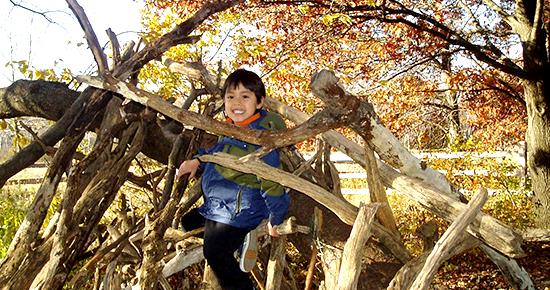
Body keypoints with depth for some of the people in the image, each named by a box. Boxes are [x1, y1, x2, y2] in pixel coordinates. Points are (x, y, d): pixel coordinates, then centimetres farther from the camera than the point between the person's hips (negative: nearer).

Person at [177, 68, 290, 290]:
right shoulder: (231, 128, 2)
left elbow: (271, 180, -24)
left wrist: (275, 218, -19)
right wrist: (198, 161, 11)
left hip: (239, 211, -10)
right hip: (216, 204, 10)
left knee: (215, 254, -9)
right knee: (186, 221, 25)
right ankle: (241, 239, 18)